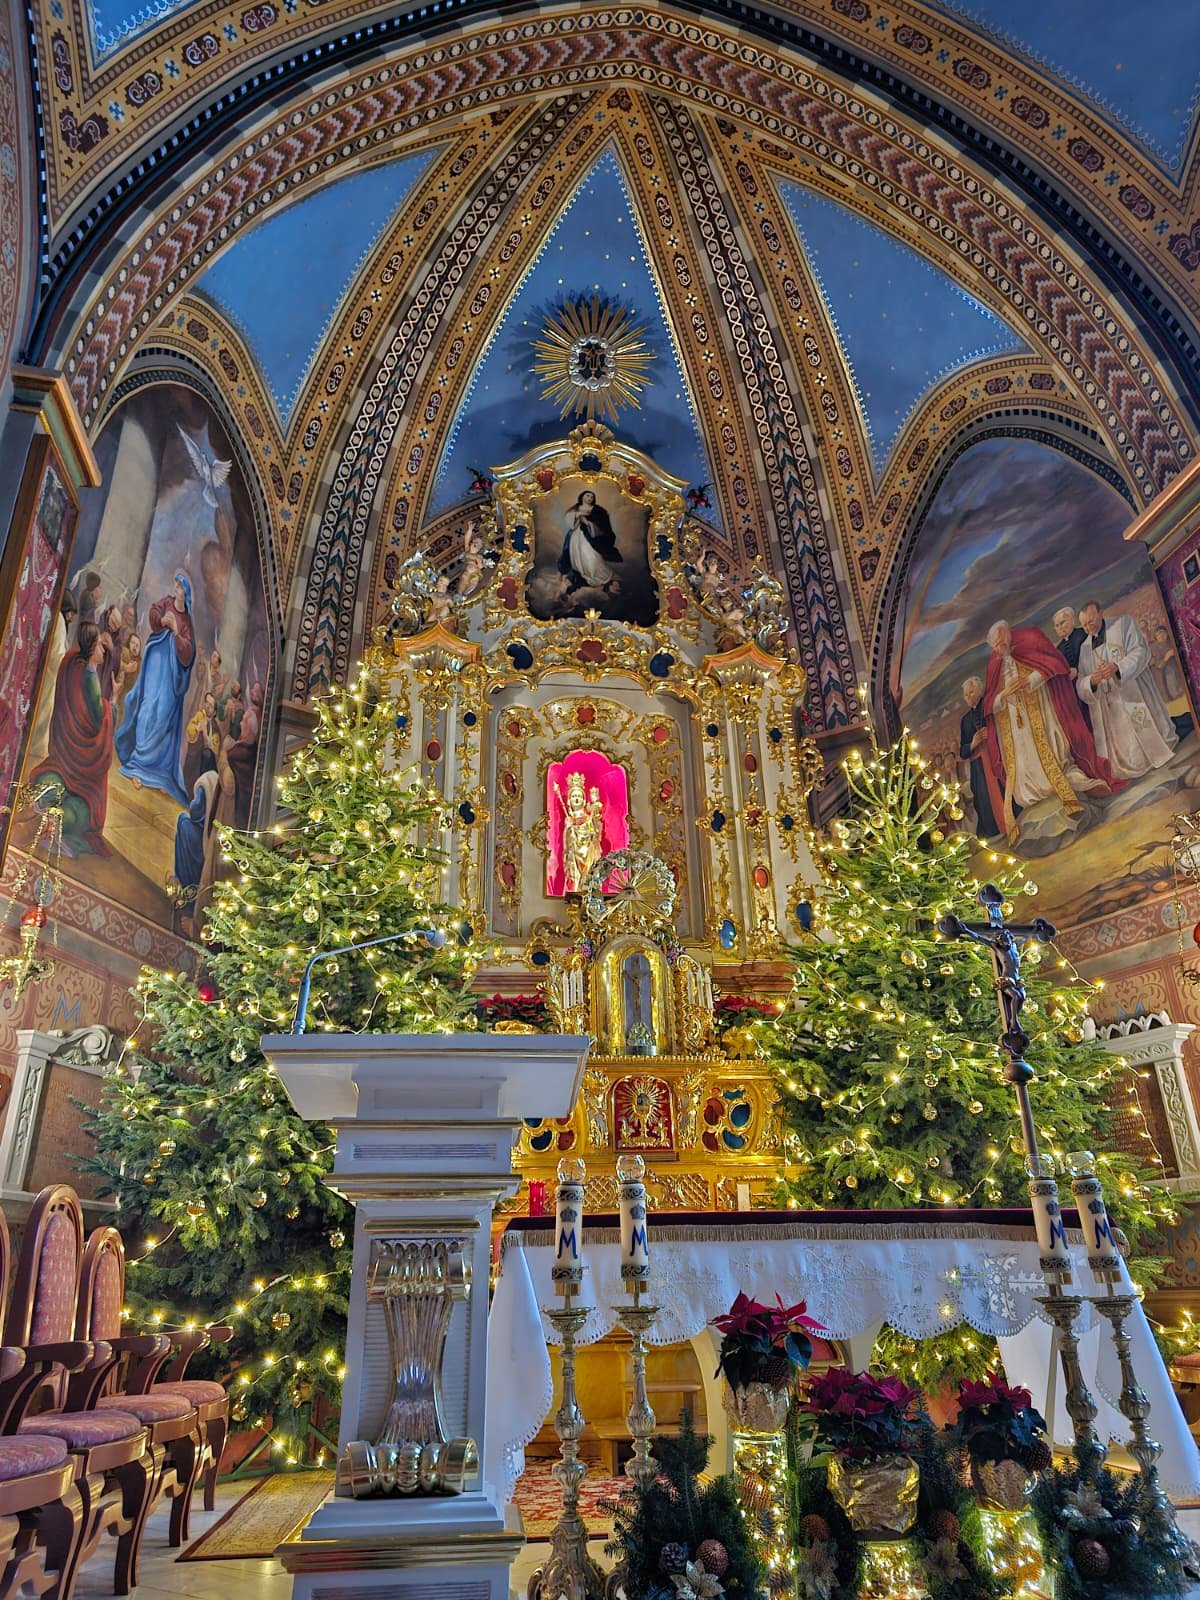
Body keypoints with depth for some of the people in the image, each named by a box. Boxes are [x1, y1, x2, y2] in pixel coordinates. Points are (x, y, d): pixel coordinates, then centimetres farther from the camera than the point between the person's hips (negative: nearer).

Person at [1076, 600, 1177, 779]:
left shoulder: (1124, 624, 5)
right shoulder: (1085, 647, 13)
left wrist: (1117, 667, -27)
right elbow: (1081, 687, 5)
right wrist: (1092, 681, -19)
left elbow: (1140, 651, -10)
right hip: (1110, 715, 3)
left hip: (1135, 698, -2)